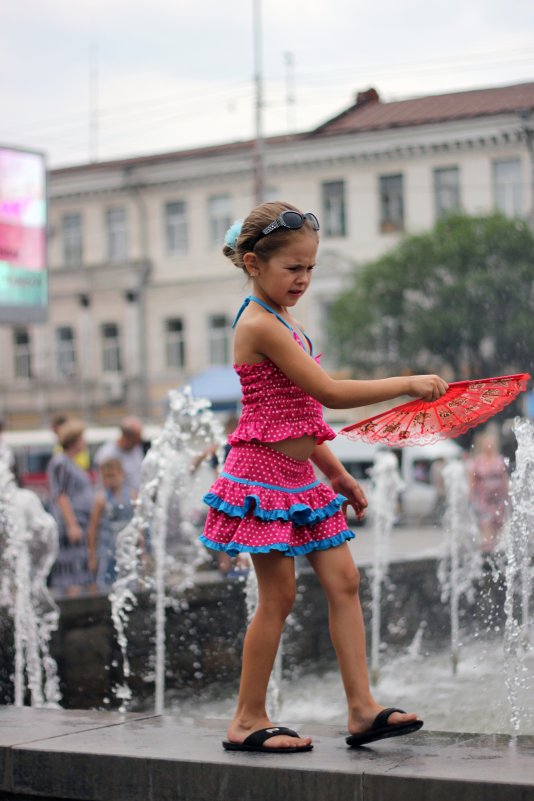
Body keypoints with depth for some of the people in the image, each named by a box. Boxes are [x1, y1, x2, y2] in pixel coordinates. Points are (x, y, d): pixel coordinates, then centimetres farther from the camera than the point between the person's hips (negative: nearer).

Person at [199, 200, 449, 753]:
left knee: (343, 582, 4)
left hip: (300, 476, 9)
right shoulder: (260, 325, -16)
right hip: (264, 475, -9)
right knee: (278, 596, -3)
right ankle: (248, 721, 9)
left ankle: (362, 709, 6)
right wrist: (407, 384, -15)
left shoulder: (284, 324, 14)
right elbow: (329, 393, -20)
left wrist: (338, 476, 19)